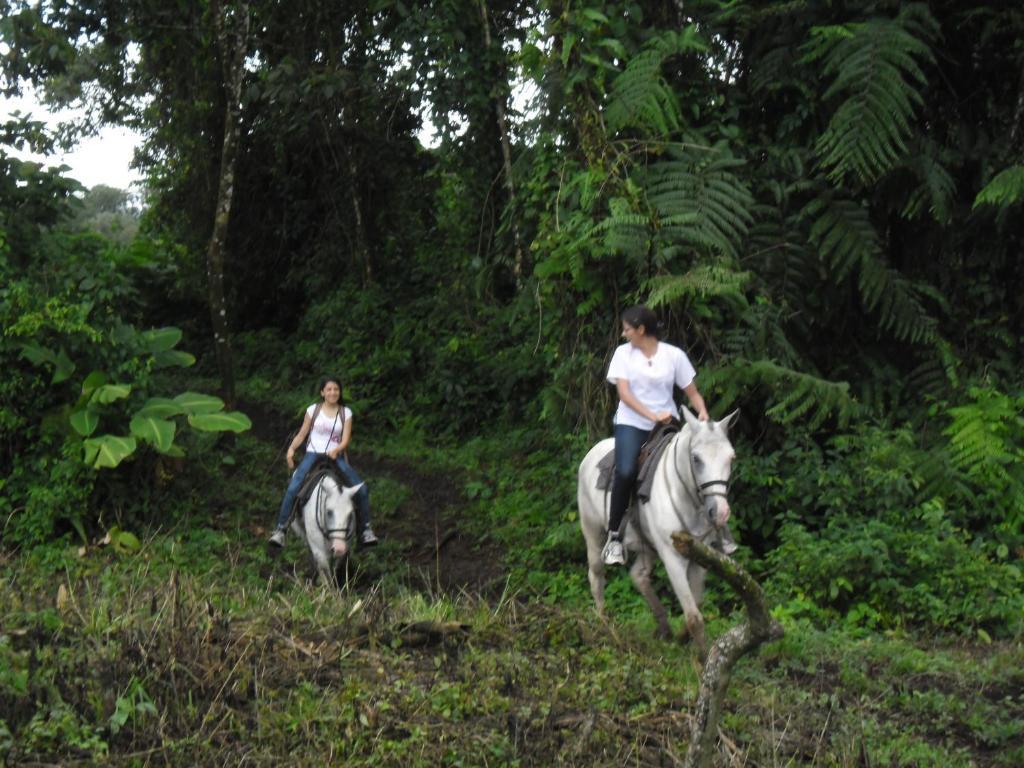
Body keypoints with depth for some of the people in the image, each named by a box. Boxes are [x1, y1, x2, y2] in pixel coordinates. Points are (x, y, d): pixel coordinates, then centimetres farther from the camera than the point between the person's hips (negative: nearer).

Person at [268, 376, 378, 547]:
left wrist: (336, 450, -22)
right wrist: (291, 448, -10)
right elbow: (301, 435, 8)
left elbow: (345, 439, -2)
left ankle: (365, 528, 3)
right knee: (293, 489, -24)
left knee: (362, 489, -14)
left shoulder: (346, 413, 6)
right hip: (313, 455, -1)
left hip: (335, 457, 1)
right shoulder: (313, 410, 5)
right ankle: (280, 528, -15)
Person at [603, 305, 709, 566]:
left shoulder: (674, 355, 3)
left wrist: (703, 413, -15)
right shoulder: (624, 353, 4)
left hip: (666, 424, 1)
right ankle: (614, 537, -16)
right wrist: (652, 415, -21)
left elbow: (692, 392, 7)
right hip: (632, 422, -1)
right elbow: (624, 393, -7)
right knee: (626, 471, -26)